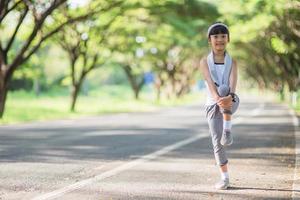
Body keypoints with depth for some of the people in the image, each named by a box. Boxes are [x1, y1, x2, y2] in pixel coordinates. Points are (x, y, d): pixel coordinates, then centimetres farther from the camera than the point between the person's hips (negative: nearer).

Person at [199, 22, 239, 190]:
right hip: (213, 105, 1)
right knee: (217, 141, -7)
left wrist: (230, 97, -42)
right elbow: (210, 82, -18)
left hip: (231, 103, -1)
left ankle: (227, 130, -32)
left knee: (224, 89, -36)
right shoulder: (205, 62, -1)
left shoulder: (232, 62, 0)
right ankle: (225, 178, 7)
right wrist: (217, 98, -38)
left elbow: (233, 82, -19)